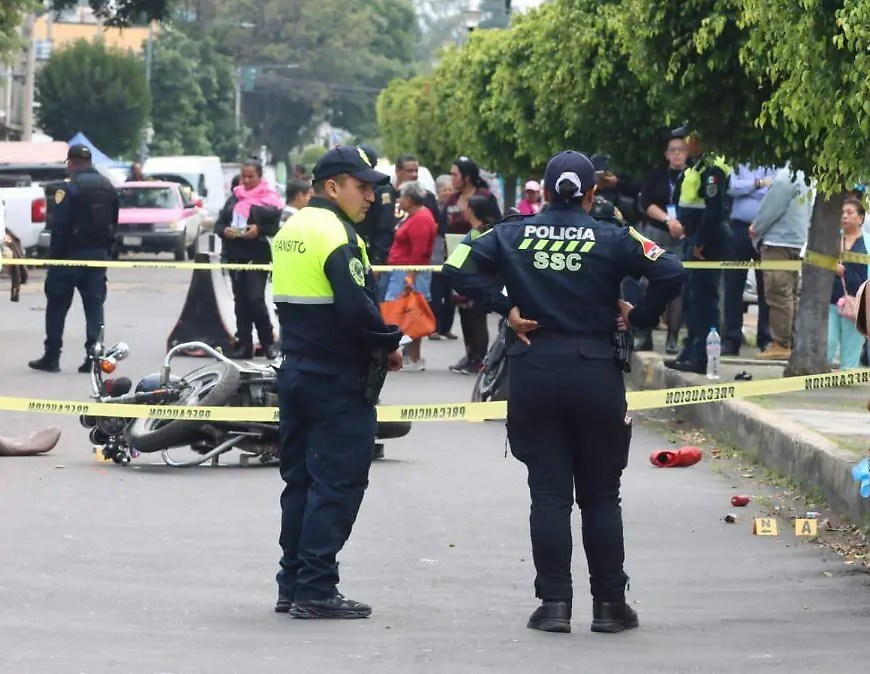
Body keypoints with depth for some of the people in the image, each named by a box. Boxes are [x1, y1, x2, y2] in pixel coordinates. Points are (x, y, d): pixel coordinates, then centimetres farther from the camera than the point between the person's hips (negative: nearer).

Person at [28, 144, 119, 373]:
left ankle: (51, 357, 7)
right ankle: (93, 356, 0)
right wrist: (106, 251, 13)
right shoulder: (107, 187, 9)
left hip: (72, 253, -6)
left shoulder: (70, 188, -14)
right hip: (99, 253, 6)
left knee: (57, 305, 4)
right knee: (94, 305, 6)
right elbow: (114, 223, 11)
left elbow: (59, 226, -17)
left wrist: (54, 255, -10)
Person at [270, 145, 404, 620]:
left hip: (296, 370, 9)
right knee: (337, 483, -4)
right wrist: (390, 344, -9)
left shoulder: (290, 230, 14)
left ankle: (291, 586, 17)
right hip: (339, 380, -9)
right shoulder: (336, 235, -16)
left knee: (301, 479, 14)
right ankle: (316, 590, -5)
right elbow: (357, 309, -24)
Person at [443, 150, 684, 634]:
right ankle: (610, 605, 10)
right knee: (600, 495, 8)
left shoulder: (512, 236, 3)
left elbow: (458, 268, -4)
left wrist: (505, 308, -1)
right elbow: (671, 273, -13)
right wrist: (640, 317, 0)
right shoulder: (612, 239, -3)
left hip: (532, 373, 1)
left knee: (549, 494, 4)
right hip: (595, 373, -1)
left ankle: (555, 604, 1)